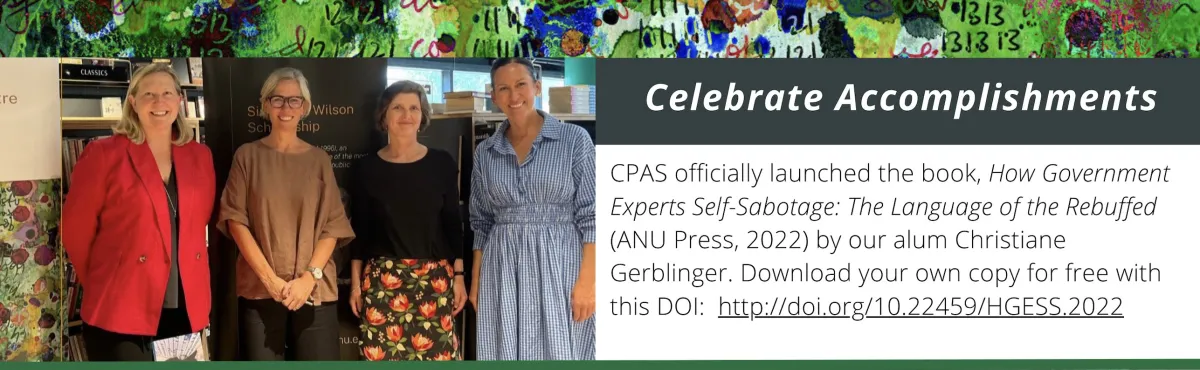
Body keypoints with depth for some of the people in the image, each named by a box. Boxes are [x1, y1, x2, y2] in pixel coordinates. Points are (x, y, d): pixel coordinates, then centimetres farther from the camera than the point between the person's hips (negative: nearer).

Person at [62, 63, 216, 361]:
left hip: (186, 309, 5)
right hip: (119, 310, -4)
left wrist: (190, 274, 11)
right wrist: (102, 284, 6)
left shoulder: (200, 156, 9)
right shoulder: (103, 154, -5)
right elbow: (75, 230, 0)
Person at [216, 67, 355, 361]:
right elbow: (235, 219, 0)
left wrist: (310, 276, -10)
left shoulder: (319, 160, 10)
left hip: (315, 289, 1)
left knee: (318, 359, -3)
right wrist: (269, 277, -10)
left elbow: (333, 225, 5)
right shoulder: (248, 155, 7)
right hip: (259, 288, -1)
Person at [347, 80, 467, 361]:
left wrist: (459, 276, 2)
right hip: (382, 279, 0)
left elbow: (453, 224, 6)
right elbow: (359, 230, 6)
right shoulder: (368, 167, 3)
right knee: (383, 356, -1)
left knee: (437, 354, -3)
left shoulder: (442, 163, 3)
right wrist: (355, 283, 4)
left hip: (435, 278, 0)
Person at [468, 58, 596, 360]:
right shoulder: (485, 152, 9)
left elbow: (591, 216, -5)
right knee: (506, 353, 6)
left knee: (558, 352, -1)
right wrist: (476, 280, 8)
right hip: (502, 272, 3)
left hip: (559, 266, -3)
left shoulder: (575, 139, -2)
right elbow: (481, 222, 13)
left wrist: (588, 279, -12)